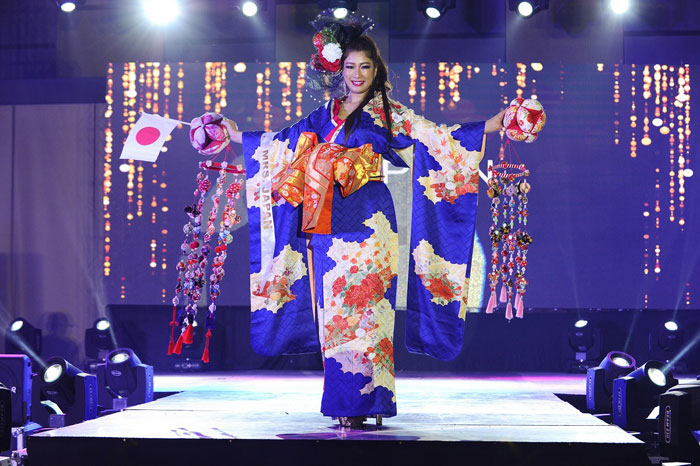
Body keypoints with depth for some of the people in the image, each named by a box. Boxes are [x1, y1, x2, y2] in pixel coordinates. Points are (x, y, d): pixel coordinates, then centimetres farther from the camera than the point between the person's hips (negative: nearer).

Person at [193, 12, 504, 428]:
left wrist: (491, 126, -8)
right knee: (333, 311, 1)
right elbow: (282, 145, 30)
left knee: (362, 309, -9)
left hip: (367, 222, -4)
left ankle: (365, 401, -6)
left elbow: (438, 139, 1)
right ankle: (345, 403, 6)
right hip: (327, 225, 4)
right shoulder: (324, 116, 17)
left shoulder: (387, 113, 6)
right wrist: (238, 136, 37)